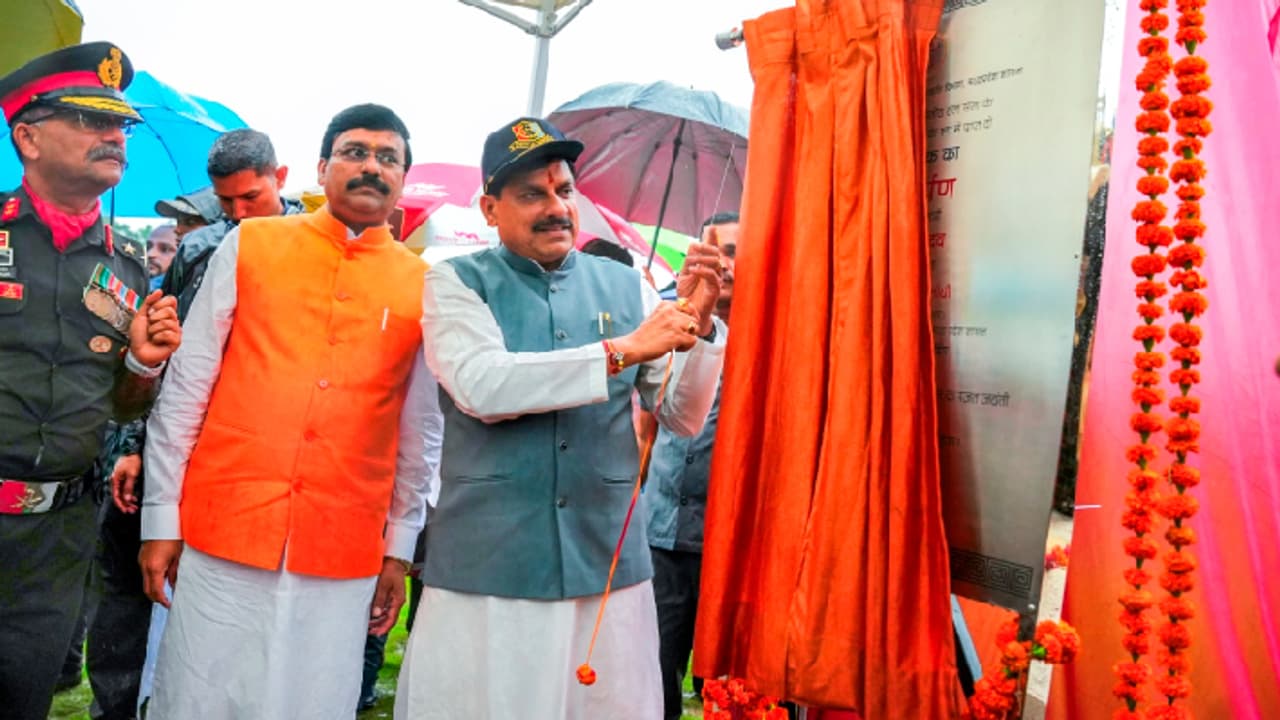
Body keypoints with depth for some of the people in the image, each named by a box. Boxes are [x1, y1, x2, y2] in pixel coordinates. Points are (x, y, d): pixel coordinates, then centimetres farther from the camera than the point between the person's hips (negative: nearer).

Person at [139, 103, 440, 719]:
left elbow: (422, 430, 7)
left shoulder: (423, 287, 4)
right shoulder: (250, 245, 3)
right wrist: (161, 516, 2)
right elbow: (185, 386, 3)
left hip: (344, 553, 1)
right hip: (221, 534, 0)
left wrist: (400, 549, 7)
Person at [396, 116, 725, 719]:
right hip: (484, 574, -2)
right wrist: (622, 350, -19)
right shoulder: (456, 283, 1)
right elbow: (481, 386, -19)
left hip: (608, 569, 2)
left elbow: (684, 419, 6)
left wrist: (698, 324, -10)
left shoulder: (625, 287, 7)